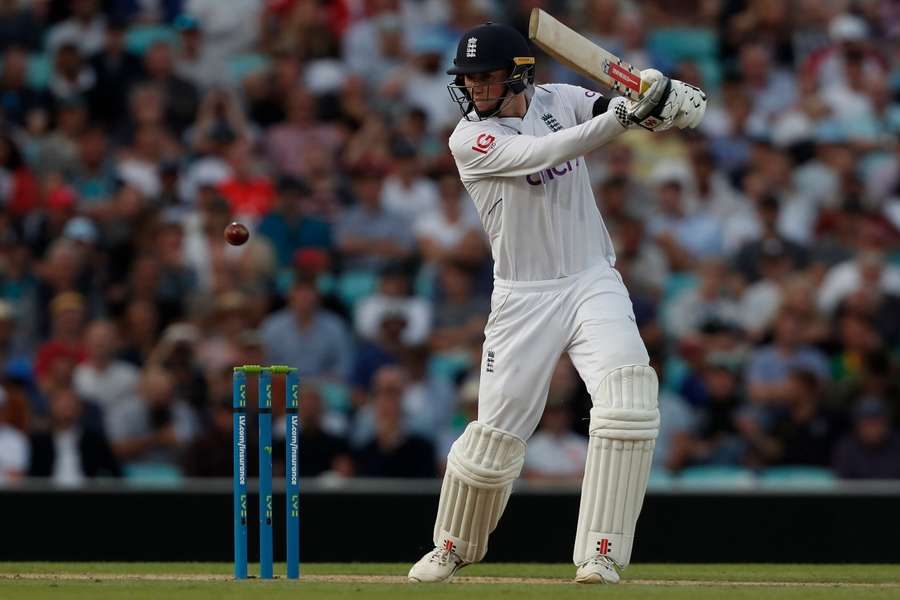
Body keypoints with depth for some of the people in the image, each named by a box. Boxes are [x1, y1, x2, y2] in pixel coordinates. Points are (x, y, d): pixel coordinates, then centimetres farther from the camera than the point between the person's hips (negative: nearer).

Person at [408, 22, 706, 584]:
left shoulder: (560, 100, 3)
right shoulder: (470, 140, -9)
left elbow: (685, 110, 1)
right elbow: (543, 153, -27)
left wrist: (662, 95, -24)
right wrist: (621, 115, -36)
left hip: (595, 283, 2)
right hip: (524, 299, -2)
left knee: (628, 388, -23)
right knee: (496, 433, -1)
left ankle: (599, 553, -20)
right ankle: (454, 547, 28)